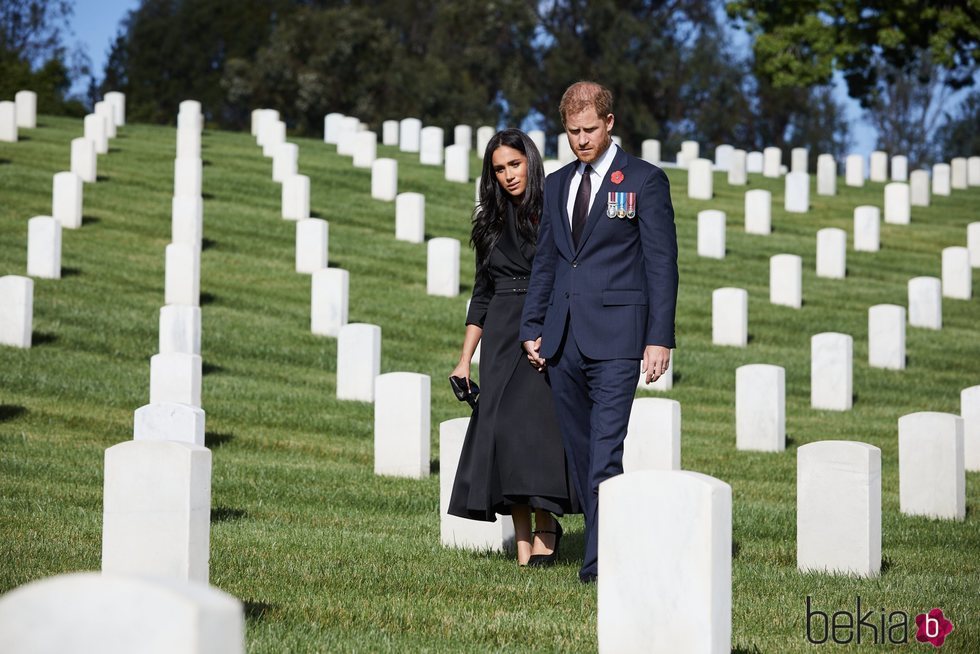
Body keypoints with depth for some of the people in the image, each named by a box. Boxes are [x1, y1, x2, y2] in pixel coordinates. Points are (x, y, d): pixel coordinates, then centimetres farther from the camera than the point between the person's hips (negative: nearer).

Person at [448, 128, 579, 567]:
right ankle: (524, 544, -1)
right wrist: (465, 360, 13)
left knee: (533, 421, -20)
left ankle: (546, 526, -4)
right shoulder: (490, 222, 15)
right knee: (501, 427, -4)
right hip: (501, 337, 4)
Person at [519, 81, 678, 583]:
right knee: (580, 452, 7)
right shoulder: (557, 185, 16)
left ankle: (600, 559, -14)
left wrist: (659, 338, -9)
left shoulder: (644, 180, 0)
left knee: (606, 450, -13)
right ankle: (610, 540, 16)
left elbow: (662, 264, -3)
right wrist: (532, 328, 13)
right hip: (564, 338, 6)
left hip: (615, 336, -6)